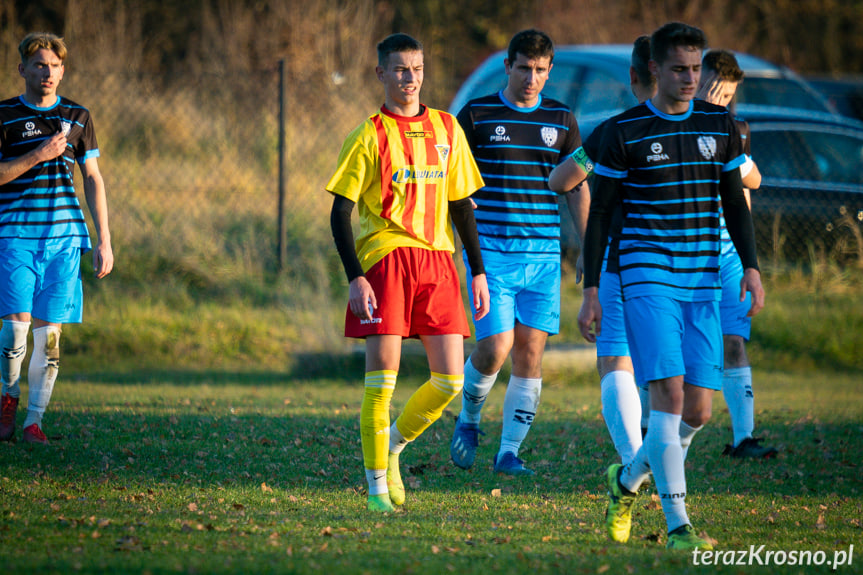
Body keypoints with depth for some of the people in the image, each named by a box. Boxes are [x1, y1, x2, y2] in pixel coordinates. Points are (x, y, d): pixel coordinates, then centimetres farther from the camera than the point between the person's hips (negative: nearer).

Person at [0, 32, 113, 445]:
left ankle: (34, 420, 6)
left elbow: (93, 179, 13)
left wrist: (104, 240, 7)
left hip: (64, 236, 2)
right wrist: (39, 155, -14)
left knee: (48, 332, -1)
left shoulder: (77, 117, 11)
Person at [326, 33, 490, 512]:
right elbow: (341, 212, -3)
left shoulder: (446, 129, 12)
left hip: (437, 258, 4)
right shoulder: (370, 136, -1)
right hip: (385, 257, -4)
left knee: (450, 379, -1)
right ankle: (377, 485, 3)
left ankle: (392, 445, 23)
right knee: (382, 376, -6)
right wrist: (355, 277, -13)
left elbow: (461, 204, 18)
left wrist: (478, 272, 13)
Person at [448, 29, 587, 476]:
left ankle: (509, 451, 7)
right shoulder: (476, 115, 1)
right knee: (495, 346, -12)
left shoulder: (561, 120, 8)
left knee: (530, 352, -1)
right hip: (490, 252, -3)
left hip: (543, 254, 3)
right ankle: (469, 418, 16)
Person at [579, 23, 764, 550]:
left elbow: (734, 202, 17)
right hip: (647, 277, -4)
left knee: (698, 411, 1)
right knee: (669, 394, -18)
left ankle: (628, 479, 29)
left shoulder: (720, 125, 10)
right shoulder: (624, 131, -1)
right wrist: (591, 291, -2)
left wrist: (752, 267, 4)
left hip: (704, 284, 4)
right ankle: (678, 525, -17)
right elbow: (600, 213, 2)